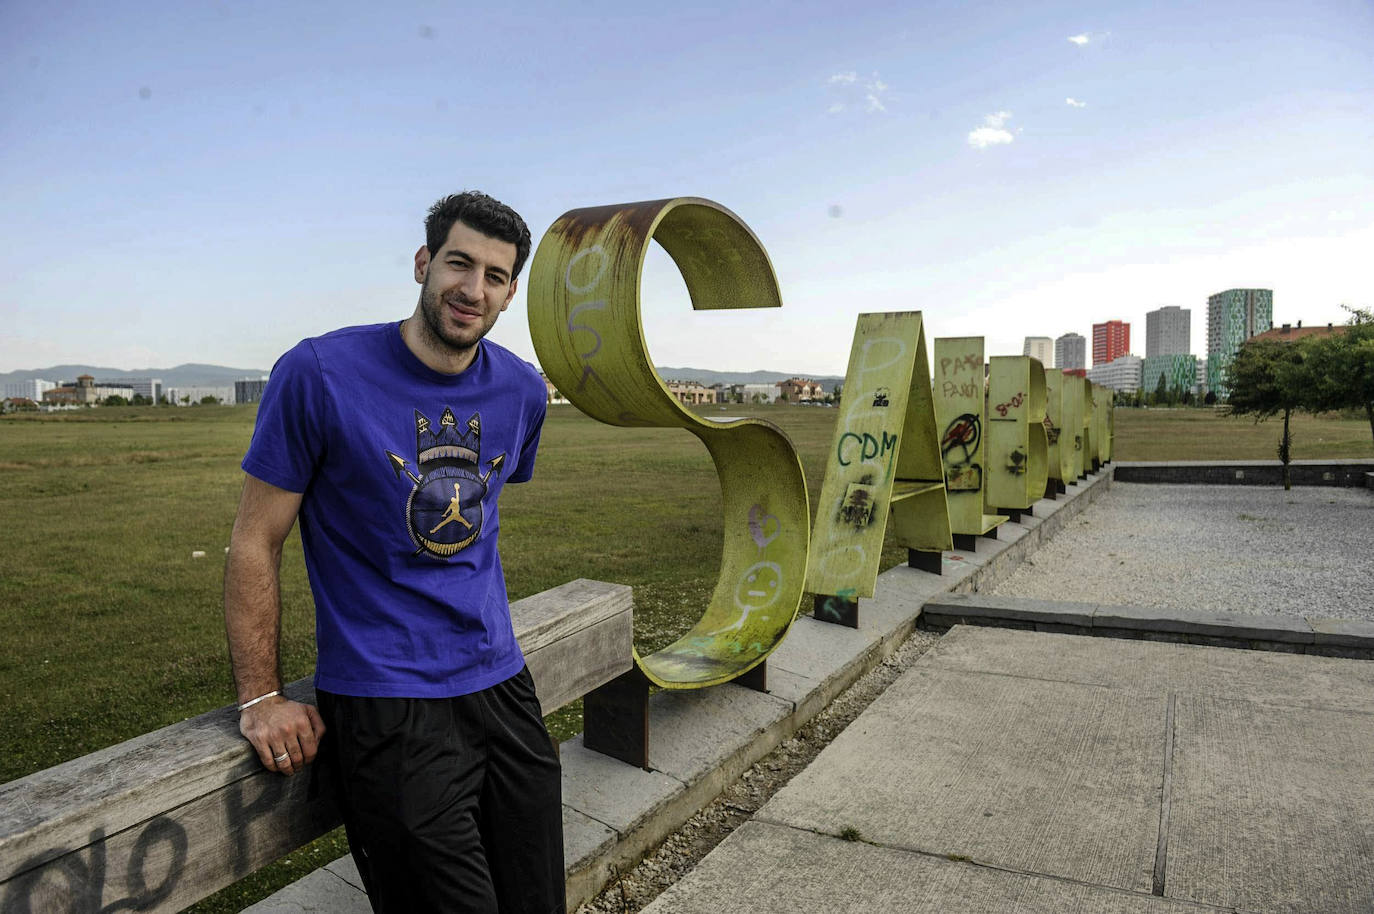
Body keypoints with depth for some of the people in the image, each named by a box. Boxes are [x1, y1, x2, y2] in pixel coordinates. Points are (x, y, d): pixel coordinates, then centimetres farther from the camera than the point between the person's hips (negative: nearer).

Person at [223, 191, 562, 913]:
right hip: (384, 706, -5)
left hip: (500, 686, 6)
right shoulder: (320, 374, -11)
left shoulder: (522, 391, 4)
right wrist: (260, 699, -7)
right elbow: (255, 543, -5)